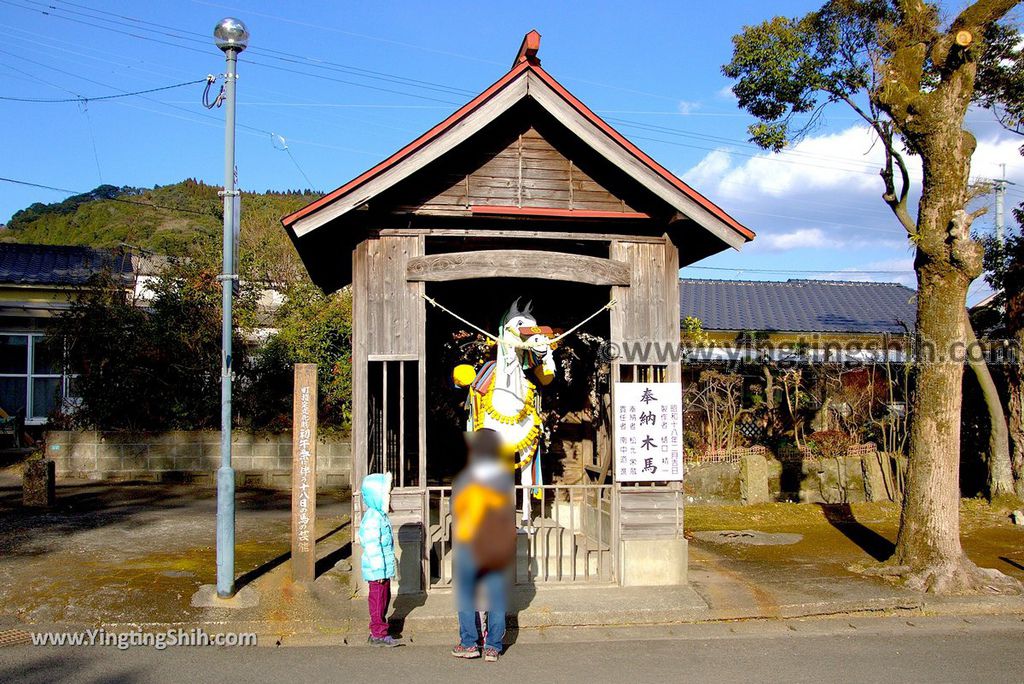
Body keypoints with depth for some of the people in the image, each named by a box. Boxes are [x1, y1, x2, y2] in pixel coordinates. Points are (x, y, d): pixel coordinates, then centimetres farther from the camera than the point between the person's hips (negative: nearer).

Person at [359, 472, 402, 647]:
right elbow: (372, 546, -23)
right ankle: (379, 634, 6)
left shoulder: (380, 516, 13)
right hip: (377, 570, -10)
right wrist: (379, 570, -22)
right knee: (378, 599, -2)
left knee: (384, 598, 16)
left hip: (384, 568, 10)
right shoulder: (373, 518, -20)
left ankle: (377, 632, 26)